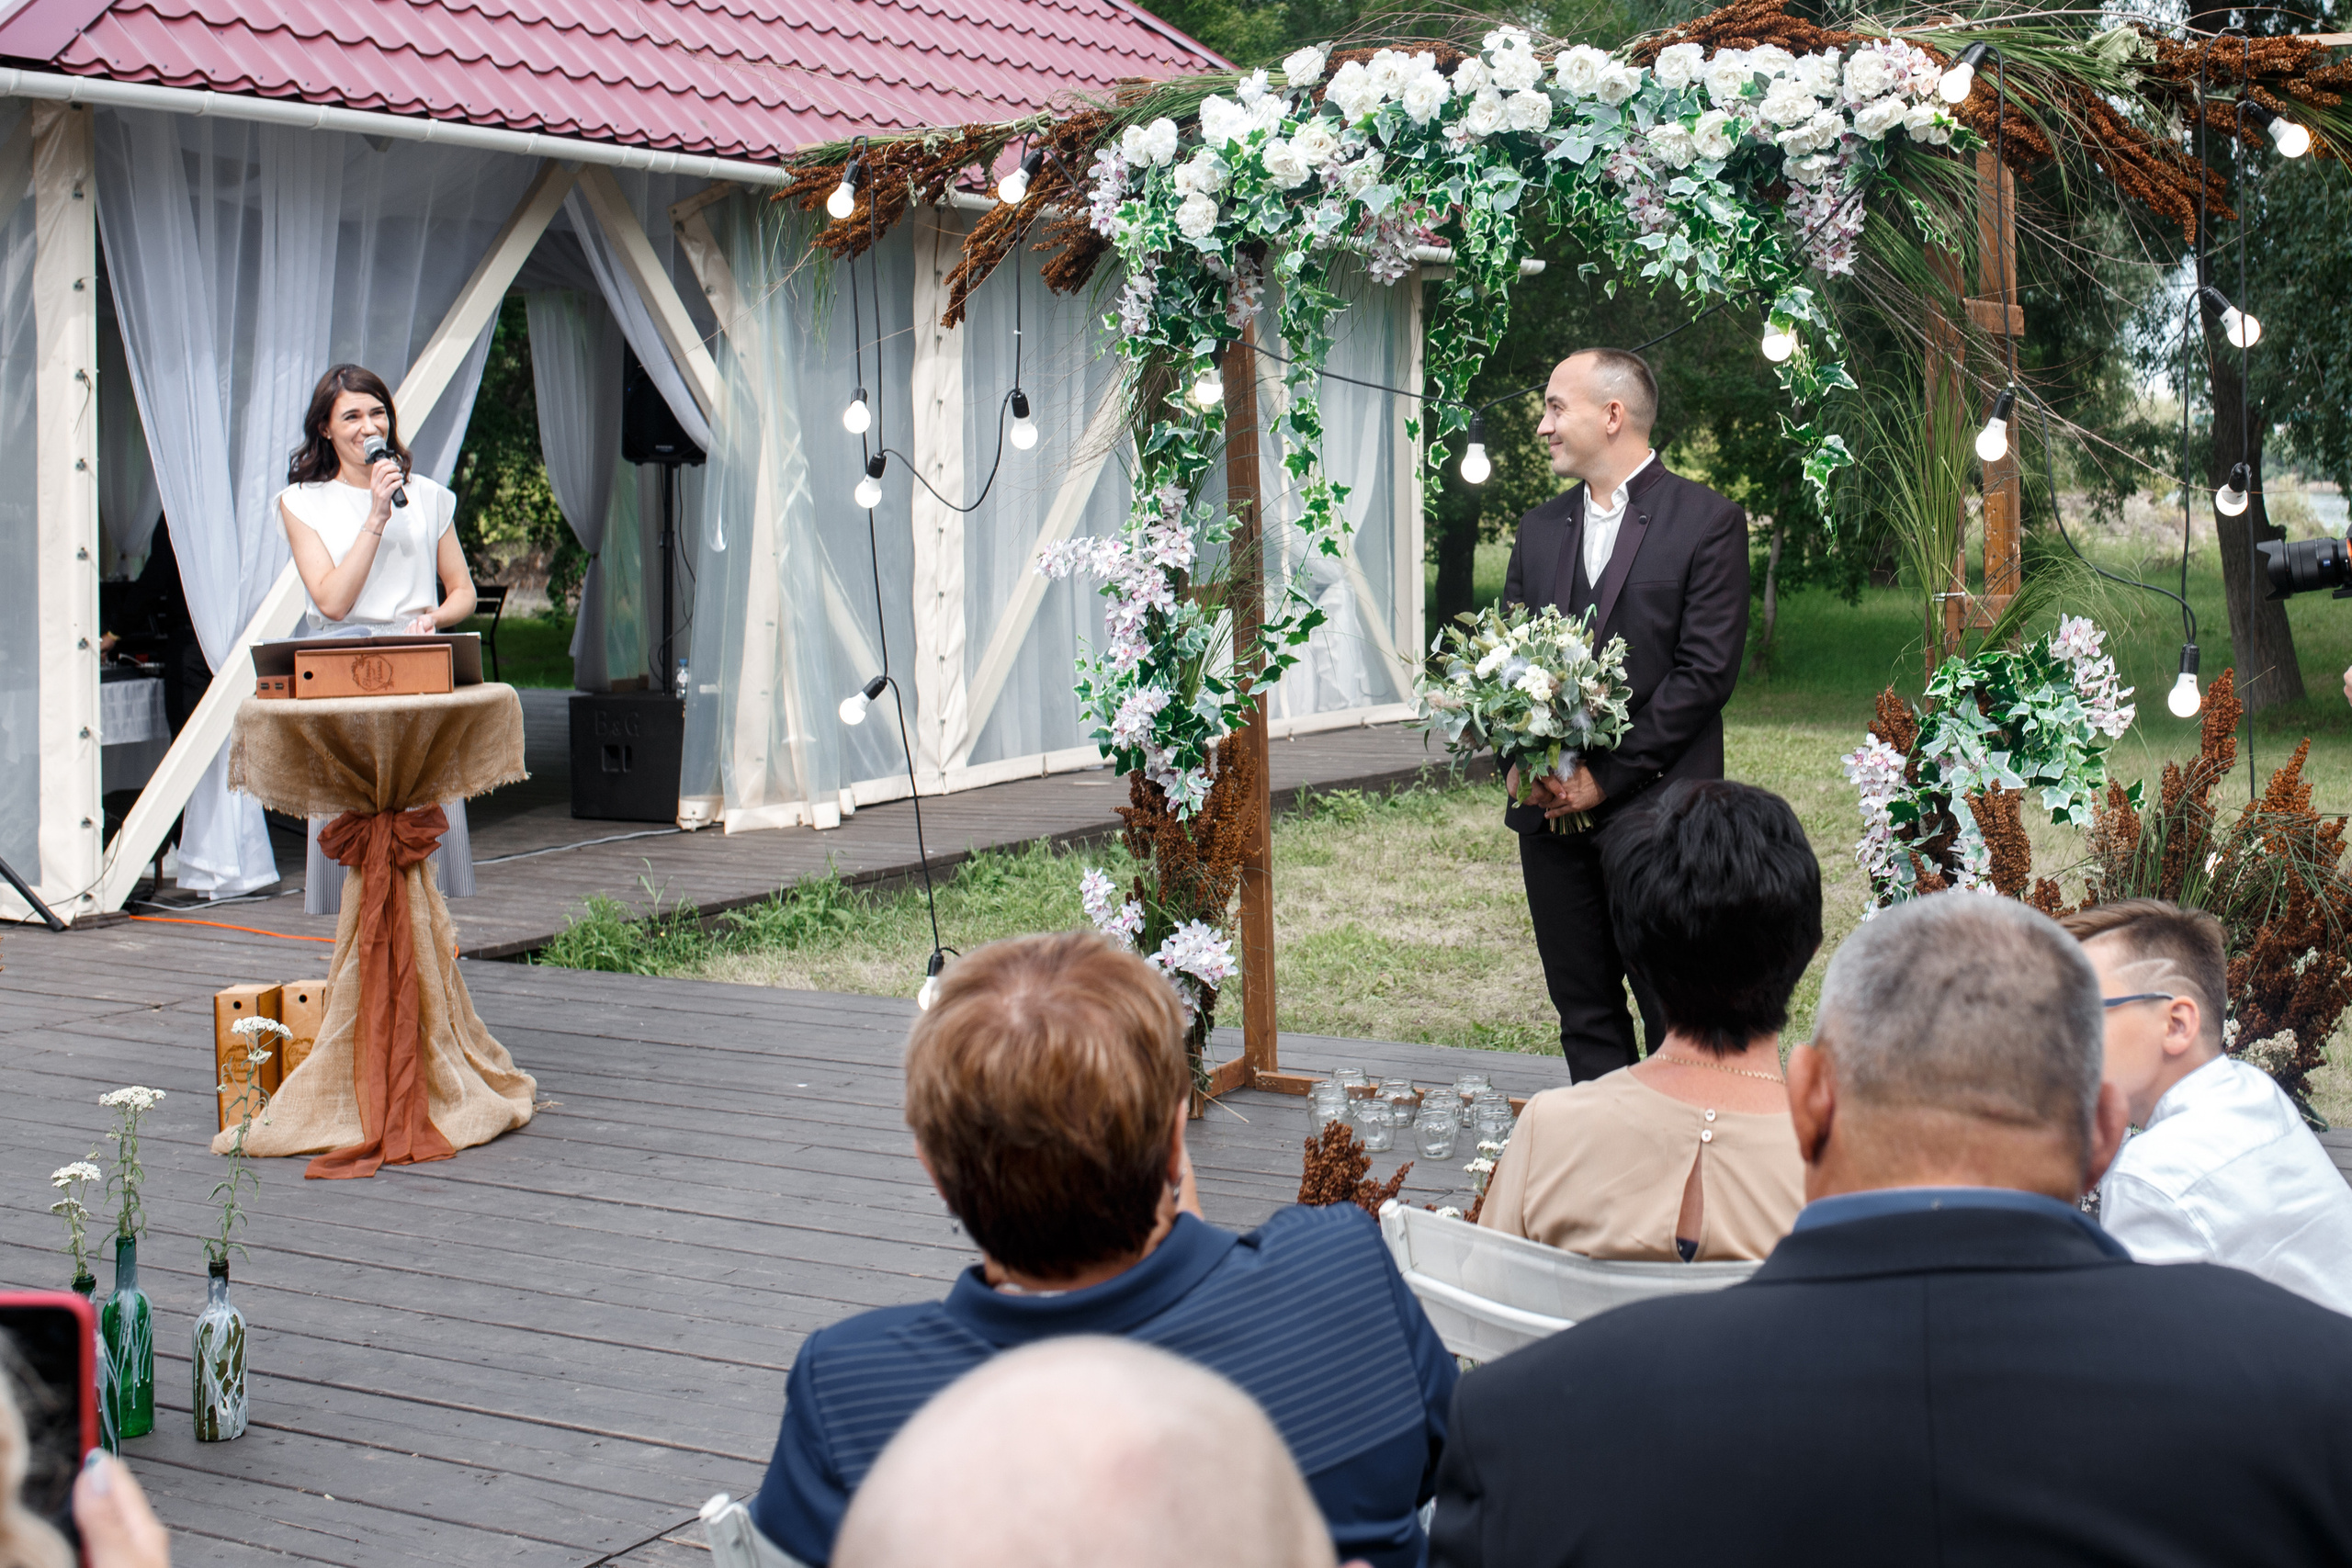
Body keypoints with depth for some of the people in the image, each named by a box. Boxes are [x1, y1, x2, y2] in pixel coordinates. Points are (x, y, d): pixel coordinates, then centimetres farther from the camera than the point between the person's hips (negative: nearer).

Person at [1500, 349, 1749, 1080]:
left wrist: (1607, 777, -14)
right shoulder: (1539, 528, 15)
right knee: (1584, 1016, 10)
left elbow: (1706, 670, -11)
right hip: (1552, 805, 6)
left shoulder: (1707, 521, -4)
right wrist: (1521, 759, -4)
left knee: (1675, 1020, -1)